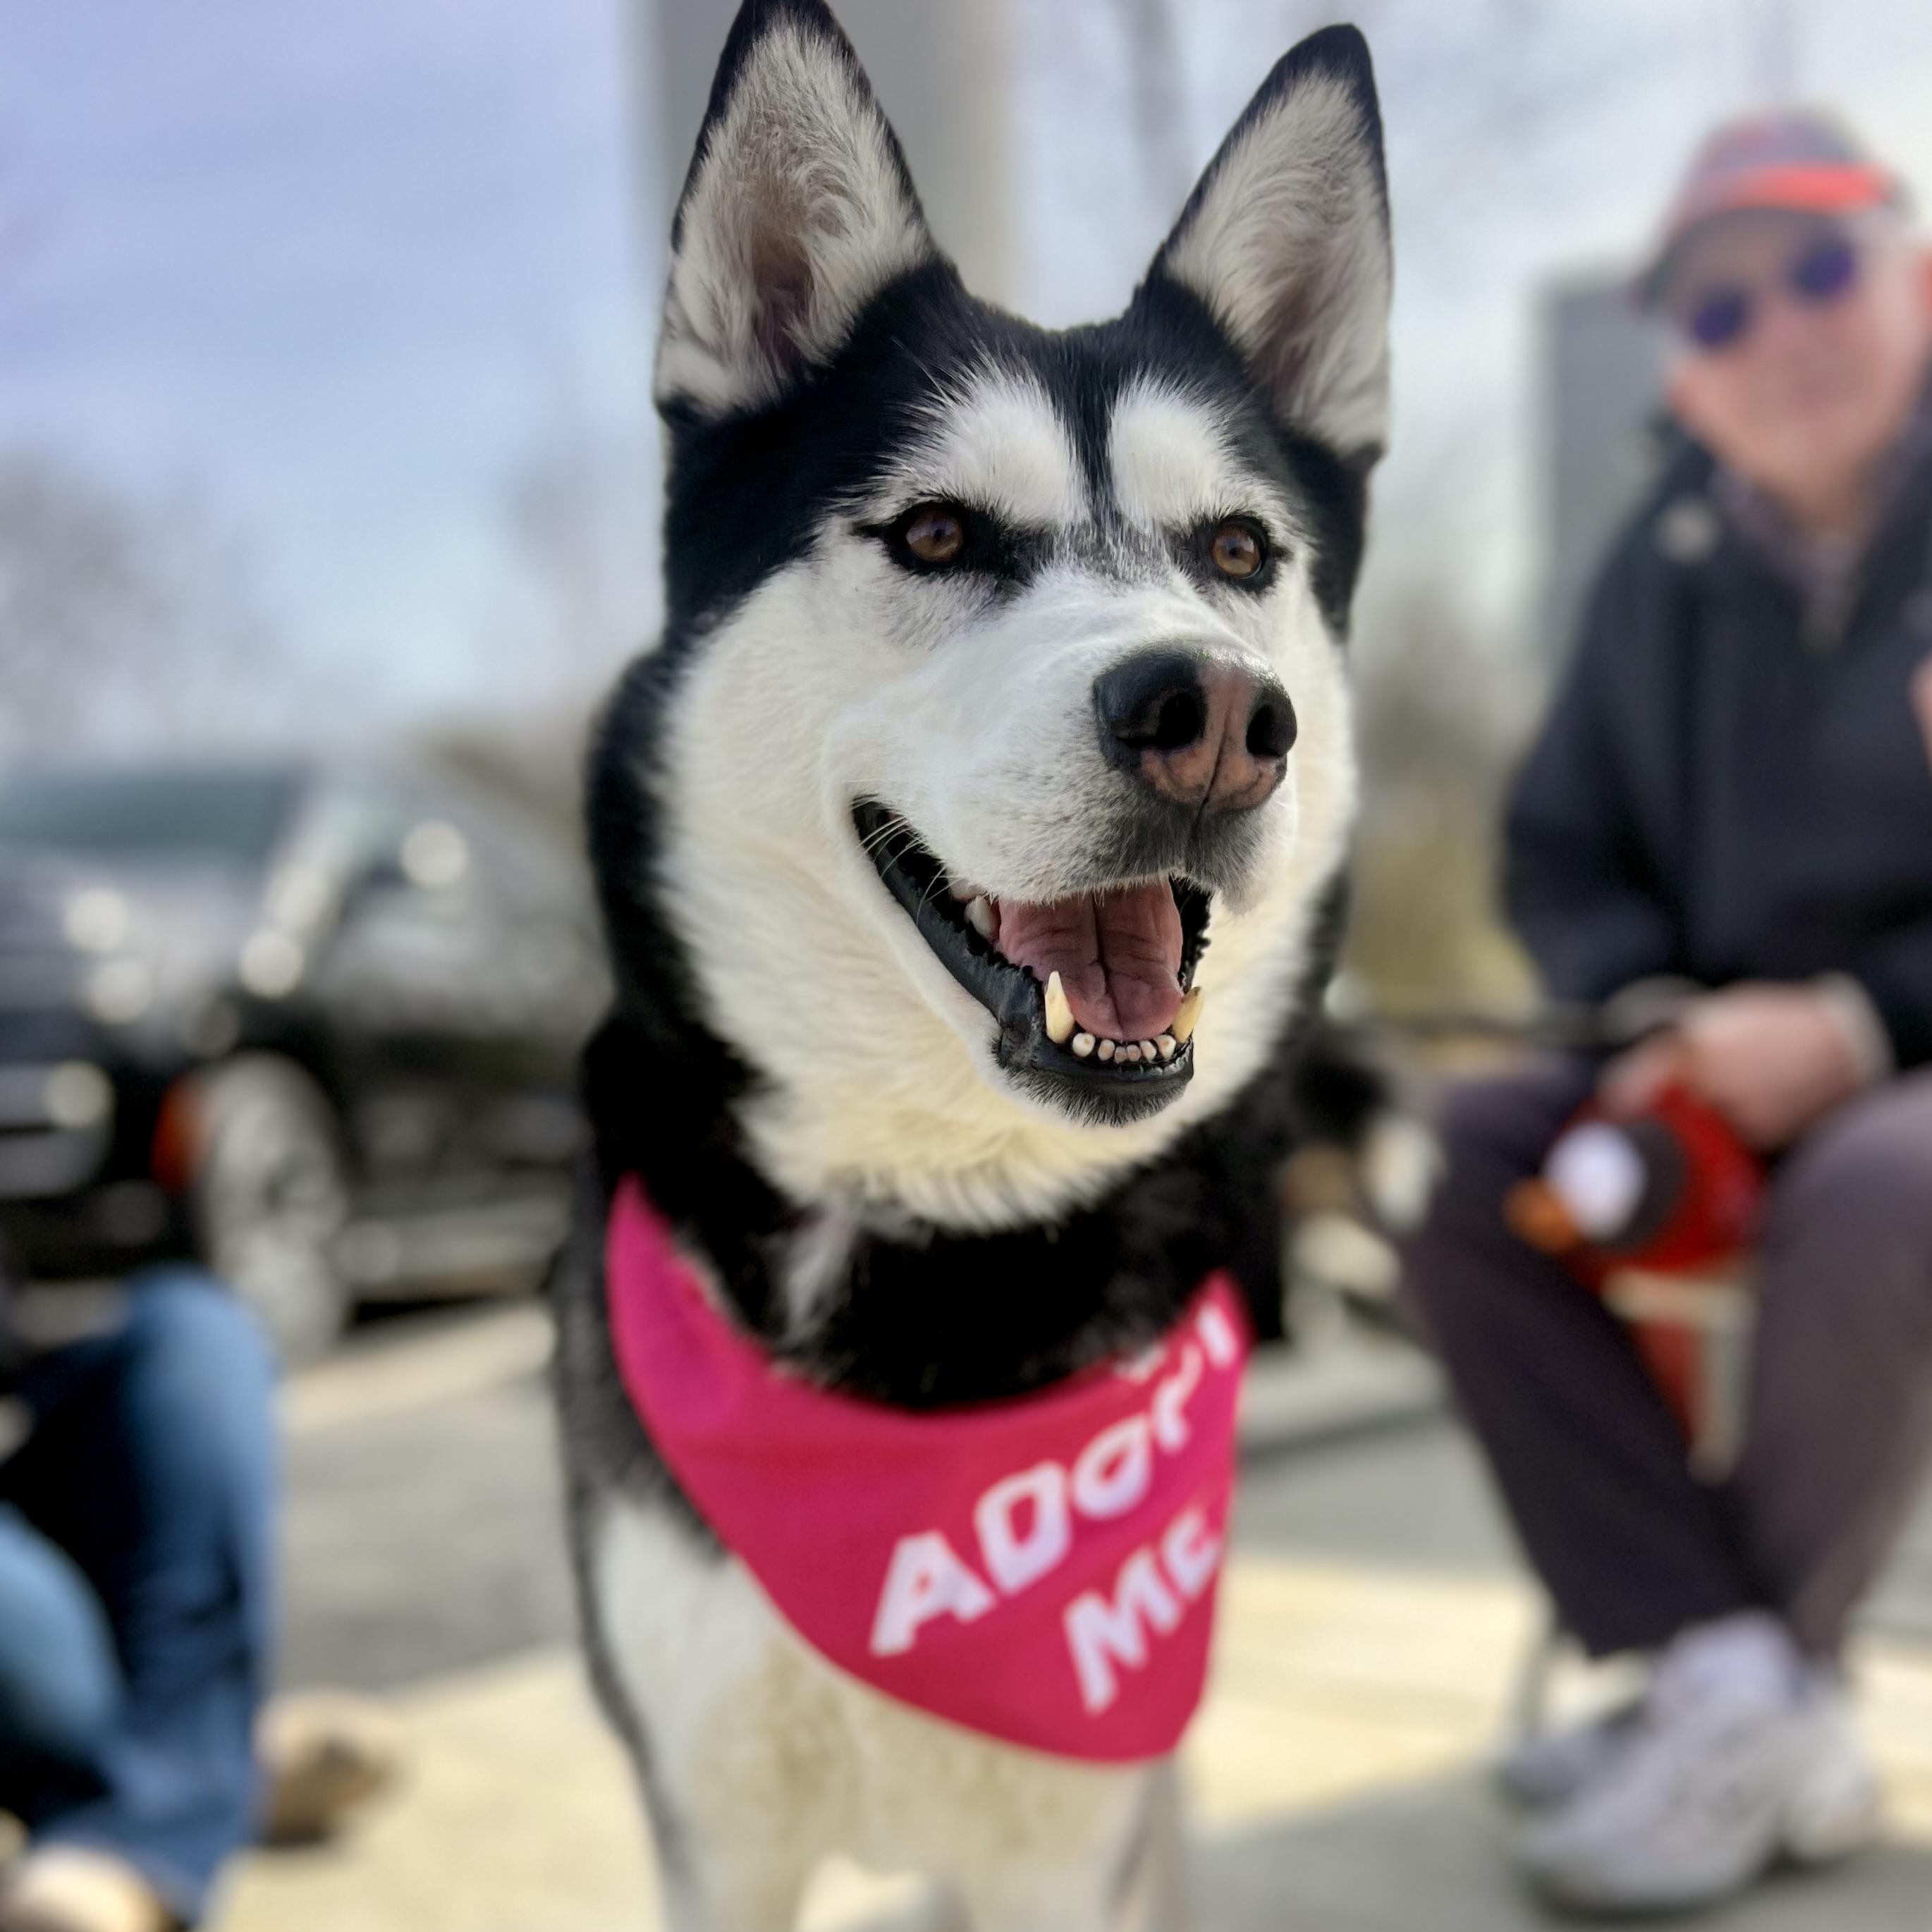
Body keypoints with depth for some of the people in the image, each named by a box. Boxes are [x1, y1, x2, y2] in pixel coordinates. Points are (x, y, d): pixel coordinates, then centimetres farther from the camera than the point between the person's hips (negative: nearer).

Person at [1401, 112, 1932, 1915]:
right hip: (1739, 1081, 5)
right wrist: (1655, 1018, -7)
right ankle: (1731, 1678, -19)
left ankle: (1743, 1723, -15)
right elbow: (1564, 854, 12)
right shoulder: (1670, 570, 5)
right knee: (1452, 1158, -15)